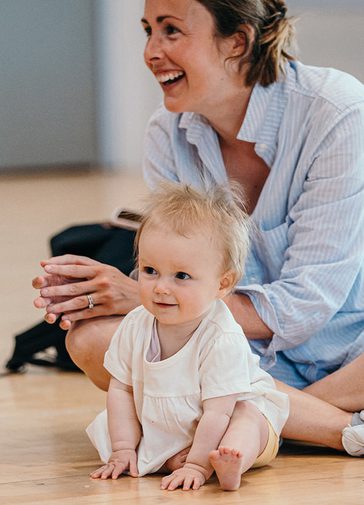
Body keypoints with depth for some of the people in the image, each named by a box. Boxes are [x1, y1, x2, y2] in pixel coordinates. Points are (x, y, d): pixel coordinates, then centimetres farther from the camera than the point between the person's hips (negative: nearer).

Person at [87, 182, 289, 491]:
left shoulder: (222, 340, -31)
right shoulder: (135, 326, -13)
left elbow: (217, 411, -31)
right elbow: (121, 389, -4)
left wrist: (196, 465, -34)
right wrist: (124, 449, -9)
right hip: (162, 428, 6)